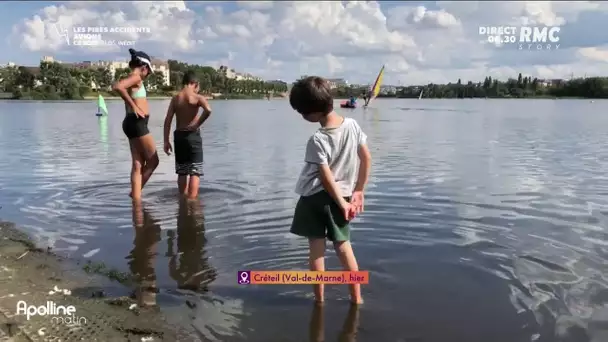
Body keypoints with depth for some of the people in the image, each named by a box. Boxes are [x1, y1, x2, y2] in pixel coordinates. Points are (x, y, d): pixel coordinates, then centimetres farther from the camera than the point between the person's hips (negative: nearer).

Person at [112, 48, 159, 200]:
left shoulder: (133, 80, 17)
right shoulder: (135, 78, -10)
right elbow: (117, 86, -28)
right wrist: (133, 106, -22)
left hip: (134, 124, 10)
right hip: (137, 123, -10)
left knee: (138, 165, 9)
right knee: (153, 161, -1)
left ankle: (136, 198, 10)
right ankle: (135, 193, 4)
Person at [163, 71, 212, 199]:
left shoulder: (175, 98, 7)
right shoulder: (197, 97, -5)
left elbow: (168, 120, 2)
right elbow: (208, 110, -25)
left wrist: (166, 141, 3)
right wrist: (197, 124, -12)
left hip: (178, 136, 5)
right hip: (193, 135, -5)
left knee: (182, 171, 15)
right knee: (195, 171, 0)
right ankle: (192, 200, -6)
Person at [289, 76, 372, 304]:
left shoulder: (318, 140, -21)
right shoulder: (352, 125, -6)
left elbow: (326, 178, -21)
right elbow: (367, 158, 1)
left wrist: (342, 203, -11)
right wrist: (358, 191, 7)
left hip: (316, 197, -5)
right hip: (344, 195, 5)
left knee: (317, 247, 7)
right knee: (344, 246, 16)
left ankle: (319, 298, 17)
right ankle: (356, 297, 20)